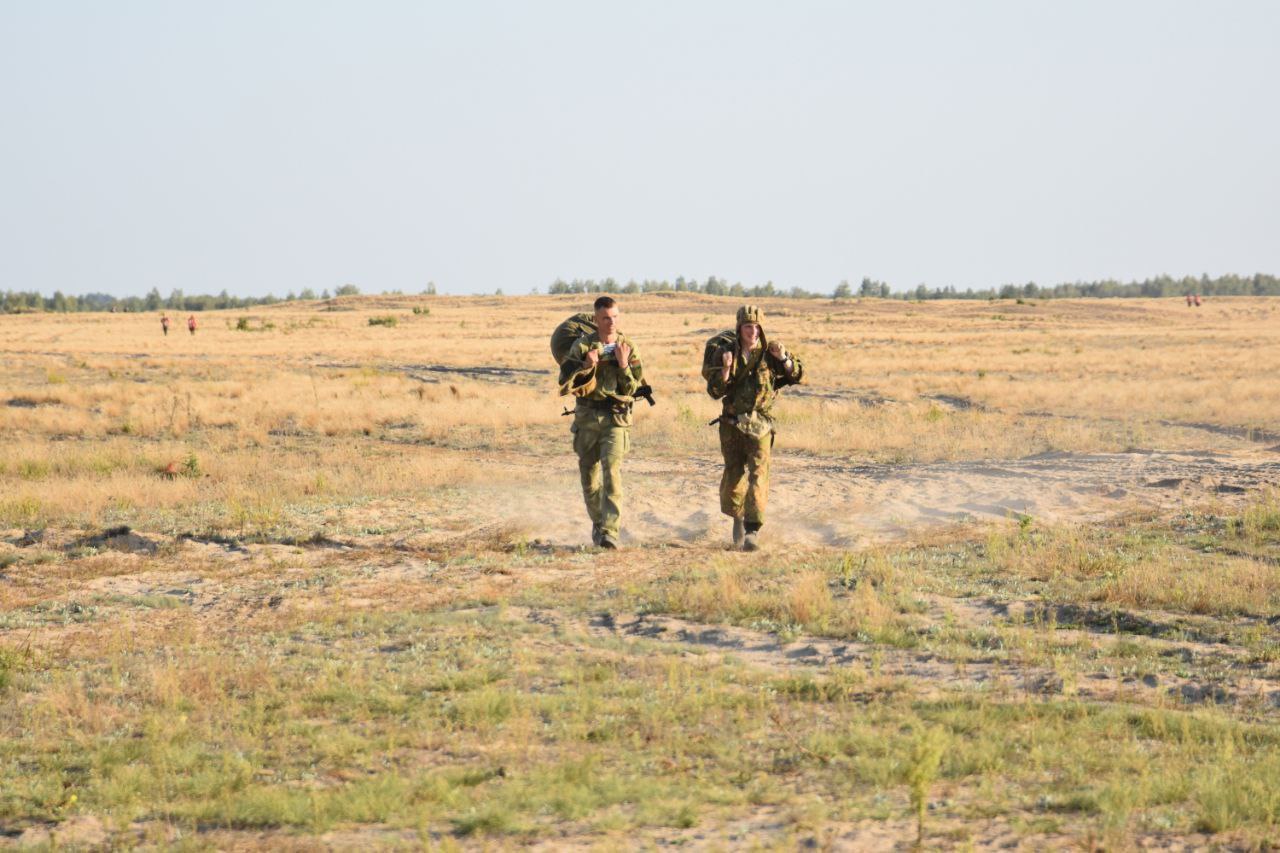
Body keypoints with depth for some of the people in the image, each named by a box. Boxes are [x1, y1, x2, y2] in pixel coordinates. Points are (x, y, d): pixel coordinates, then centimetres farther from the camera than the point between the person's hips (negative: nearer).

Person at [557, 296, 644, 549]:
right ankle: (598, 523, 32)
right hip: (587, 417, 2)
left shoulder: (627, 348, 3)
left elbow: (633, 388, 2)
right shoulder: (582, 346, 1)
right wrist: (586, 366, -17)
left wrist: (623, 365, -12)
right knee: (589, 476, 10)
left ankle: (610, 532, -23)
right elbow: (567, 383, -2)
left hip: (616, 418, -2)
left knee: (612, 471, -18)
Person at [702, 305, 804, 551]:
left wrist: (784, 359, -15)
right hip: (732, 424, 1)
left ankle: (752, 531, -21)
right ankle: (738, 518, 37)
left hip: (760, 426, -1)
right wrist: (726, 369, -24)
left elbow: (797, 376, 2)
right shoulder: (724, 352, -3)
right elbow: (715, 391, -7)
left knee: (758, 476, -15)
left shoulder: (769, 353, -1)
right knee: (733, 477, 11)